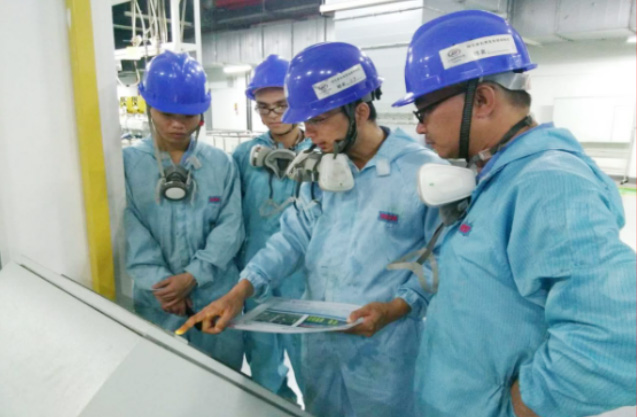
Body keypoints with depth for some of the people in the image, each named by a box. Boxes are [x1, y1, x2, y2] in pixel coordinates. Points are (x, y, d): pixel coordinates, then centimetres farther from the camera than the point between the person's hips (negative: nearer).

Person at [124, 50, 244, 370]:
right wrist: (161, 283, -18)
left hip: (217, 296, 1)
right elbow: (131, 231, -9)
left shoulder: (221, 163, -1)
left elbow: (230, 226, -6)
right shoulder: (128, 162, -3)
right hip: (157, 300, 0)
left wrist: (192, 275, -16)